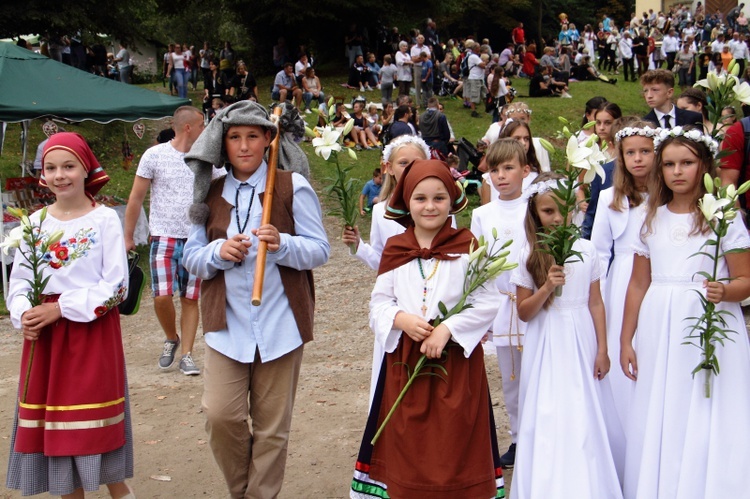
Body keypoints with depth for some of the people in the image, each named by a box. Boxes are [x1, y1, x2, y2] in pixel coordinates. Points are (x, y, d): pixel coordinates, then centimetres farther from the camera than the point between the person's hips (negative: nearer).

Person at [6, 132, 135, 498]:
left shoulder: (105, 219, -6)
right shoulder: (35, 221, 6)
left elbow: (116, 286, -11)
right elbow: (19, 280, 8)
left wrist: (61, 308, -16)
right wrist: (24, 315, -12)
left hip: (93, 331, -4)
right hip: (44, 333, 4)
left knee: (94, 424, 1)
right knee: (52, 422, 8)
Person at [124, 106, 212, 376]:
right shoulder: (155, 155, -1)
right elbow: (136, 198, 3)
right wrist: (128, 237, 4)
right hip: (164, 237, -2)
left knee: (190, 299, 3)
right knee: (162, 296, -11)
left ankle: (186, 355, 12)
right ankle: (171, 339, 17)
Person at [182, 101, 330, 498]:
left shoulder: (293, 186, -1)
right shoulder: (210, 193, 8)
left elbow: (320, 251, -4)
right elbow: (191, 259, 9)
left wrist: (282, 245, -23)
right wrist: (218, 252, -12)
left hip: (280, 323, -2)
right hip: (226, 323, 2)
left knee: (272, 425, 6)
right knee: (220, 416, -6)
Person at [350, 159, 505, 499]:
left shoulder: (468, 247, -3)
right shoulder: (394, 250, 5)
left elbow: (486, 304, -7)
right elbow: (379, 302, 6)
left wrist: (448, 328, -18)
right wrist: (401, 319, -14)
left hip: (457, 359, -2)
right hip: (404, 360, 2)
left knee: (454, 442, 5)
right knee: (407, 442, 10)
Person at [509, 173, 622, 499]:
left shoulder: (586, 250, 0)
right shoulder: (528, 256, -5)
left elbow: (595, 303, 5)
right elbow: (524, 312, -4)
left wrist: (602, 350, 4)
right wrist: (546, 288, -21)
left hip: (582, 342, 1)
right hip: (546, 347, -1)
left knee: (584, 418, 6)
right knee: (549, 420, 3)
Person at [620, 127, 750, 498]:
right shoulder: (652, 219, 10)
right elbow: (638, 284, 14)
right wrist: (625, 341, 12)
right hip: (659, 331, 4)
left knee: (707, 425, -1)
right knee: (657, 423, 8)